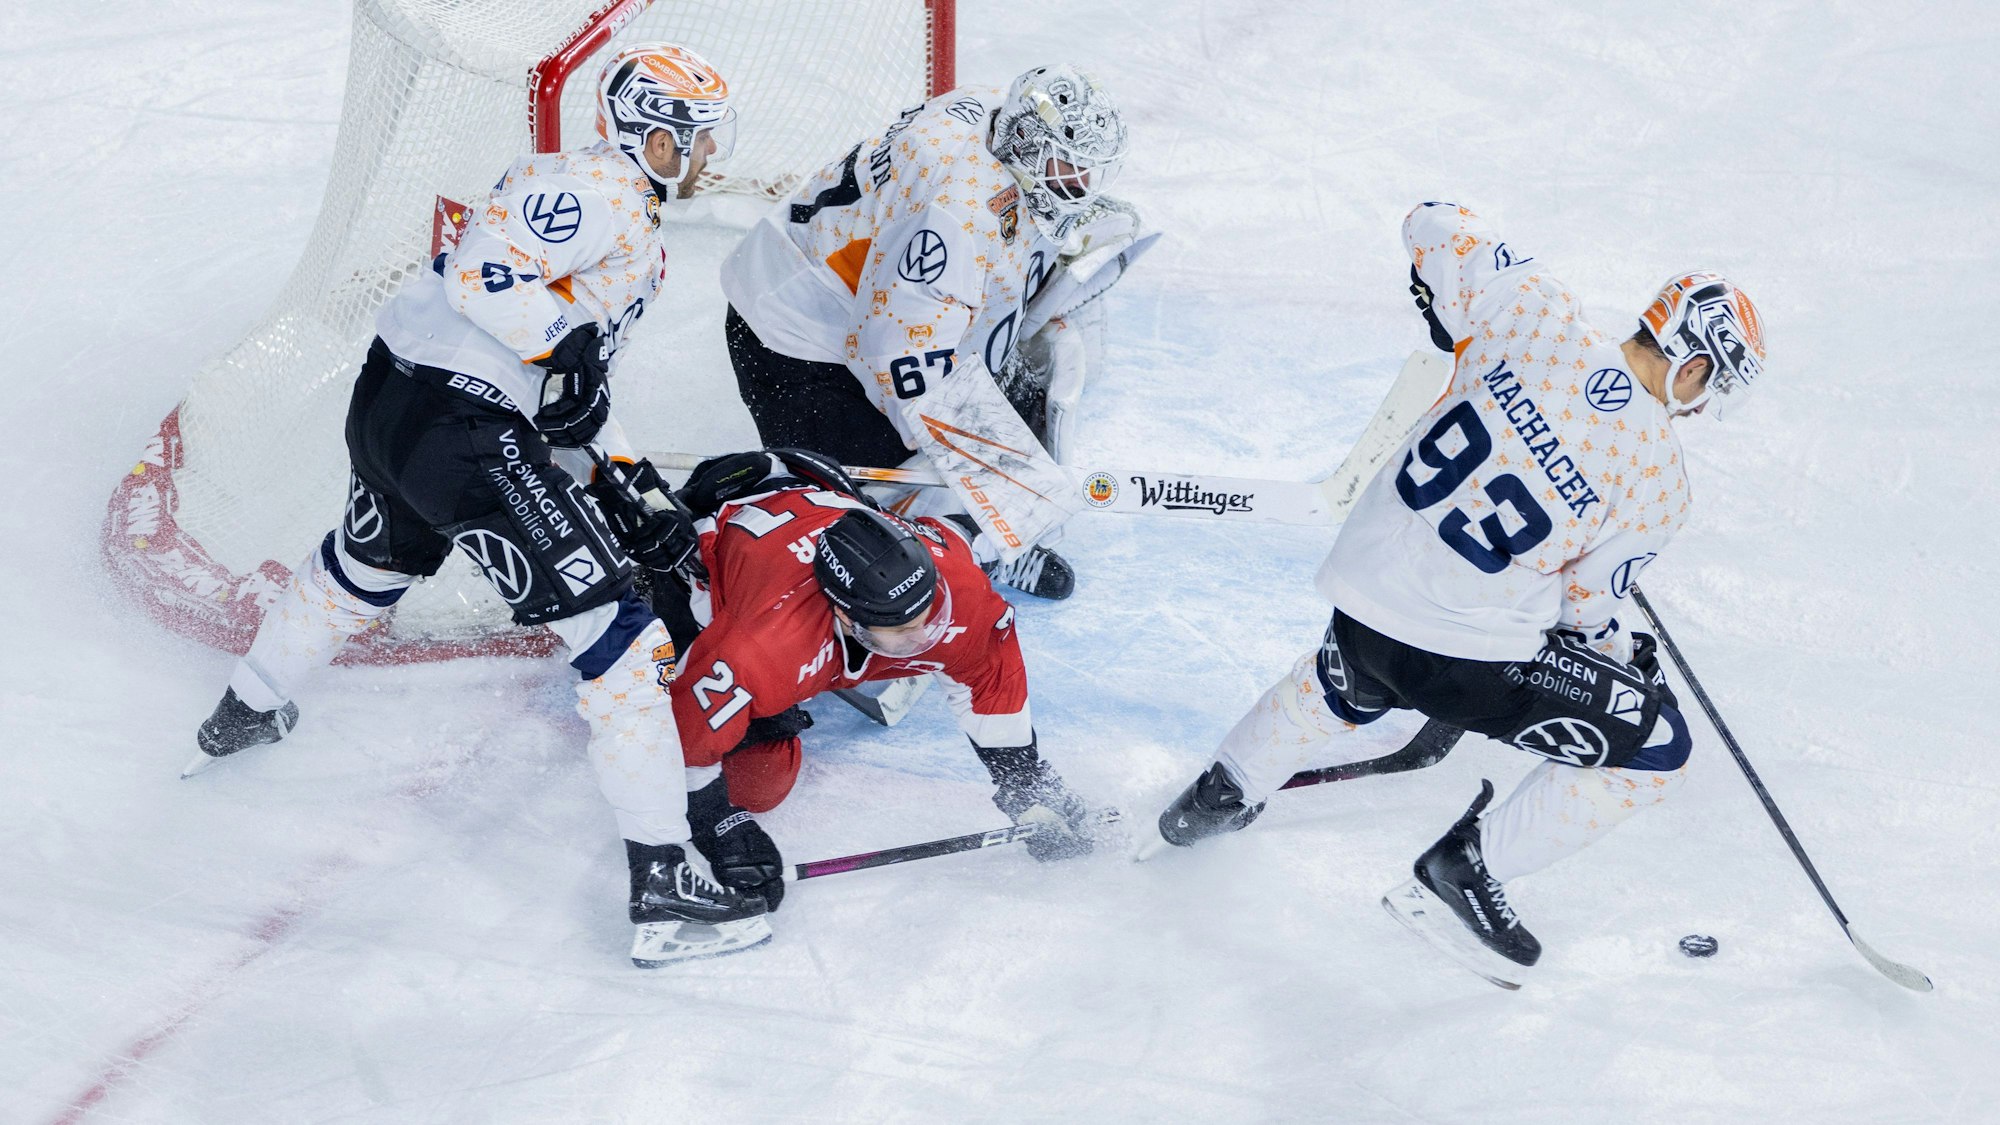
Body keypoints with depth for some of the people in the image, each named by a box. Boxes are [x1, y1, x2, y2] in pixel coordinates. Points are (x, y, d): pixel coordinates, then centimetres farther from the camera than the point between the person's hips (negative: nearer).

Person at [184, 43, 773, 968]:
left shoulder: (630, 231, 22)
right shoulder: (596, 188, -9)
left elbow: (578, 392, 22)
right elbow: (482, 271, -21)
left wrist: (630, 489, 14)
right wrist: (564, 350, -20)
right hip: (460, 429, -11)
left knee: (369, 564, 37)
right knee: (613, 632, -11)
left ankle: (245, 715, 61)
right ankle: (664, 889, -11)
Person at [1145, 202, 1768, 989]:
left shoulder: (1538, 313, -8)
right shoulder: (1660, 481, -13)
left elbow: (1435, 228, 5)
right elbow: (1585, 607, -2)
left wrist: (1449, 307, 23)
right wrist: (1627, 653, 18)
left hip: (1365, 580, 6)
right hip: (1464, 656, -6)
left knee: (1348, 687, 40)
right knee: (1654, 750, 8)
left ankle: (1219, 798, 54)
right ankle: (1466, 872, 9)